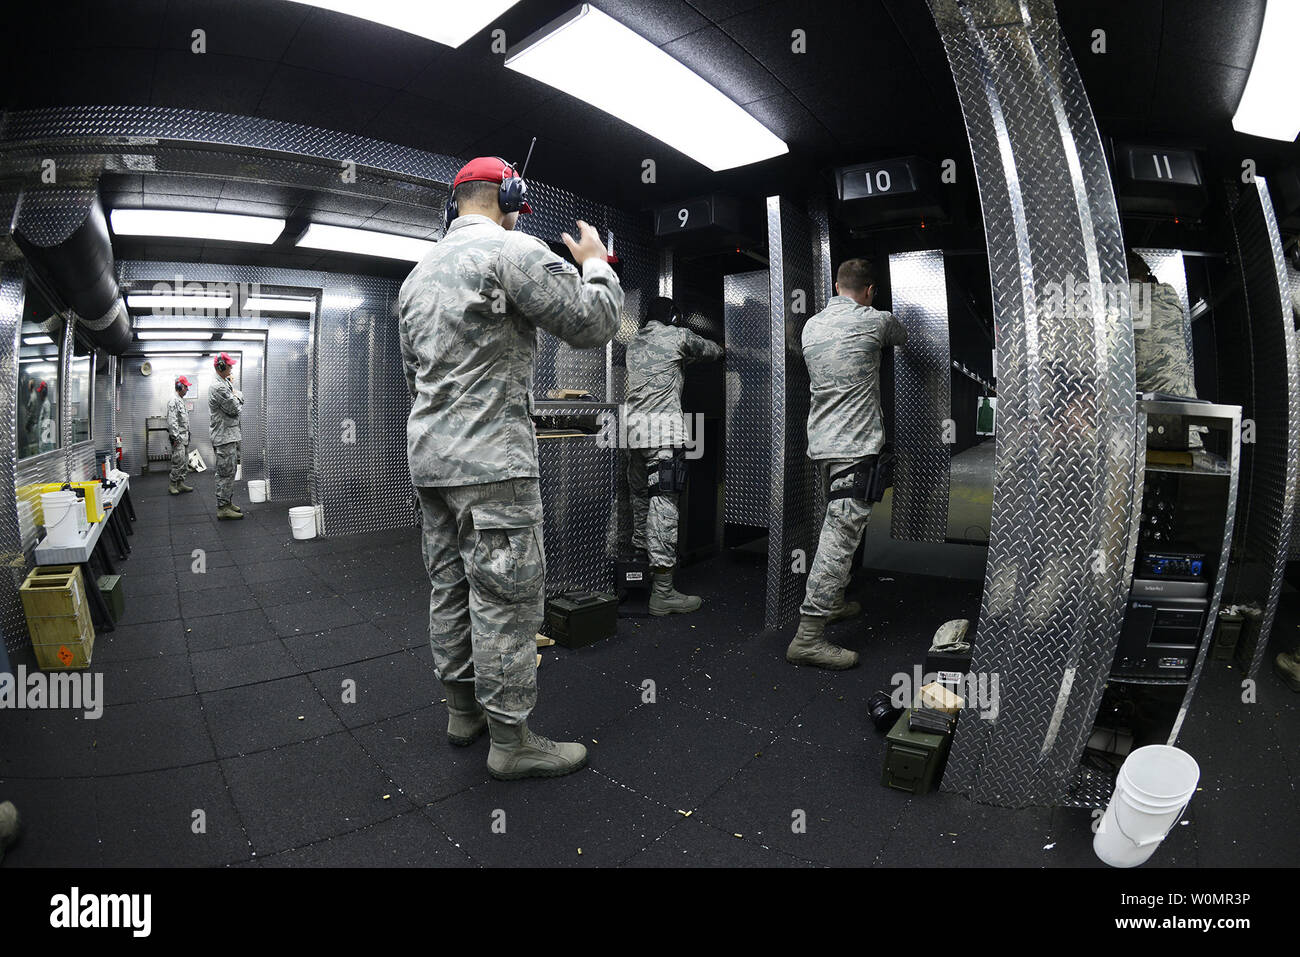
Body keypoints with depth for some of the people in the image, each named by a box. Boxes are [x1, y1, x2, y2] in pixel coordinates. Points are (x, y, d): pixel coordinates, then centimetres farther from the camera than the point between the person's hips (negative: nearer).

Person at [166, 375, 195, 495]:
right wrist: (175, 437, -21)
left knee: (185, 462, 10)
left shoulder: (181, 400, 18)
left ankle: (181, 483, 16)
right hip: (178, 437, -10)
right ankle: (172, 484, 1)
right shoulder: (173, 400, -12)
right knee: (179, 462, -8)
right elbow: (172, 421, -18)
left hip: (185, 436, 10)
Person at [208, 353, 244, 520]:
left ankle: (228, 502, 25)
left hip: (231, 435, 10)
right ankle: (222, 508, -1)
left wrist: (237, 396, -4)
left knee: (230, 472, 16)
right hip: (224, 437, -10)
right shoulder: (218, 387, -17)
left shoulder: (227, 384, 16)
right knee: (226, 473, -6)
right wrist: (236, 397, 1)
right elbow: (235, 409, -17)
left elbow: (241, 399, 15)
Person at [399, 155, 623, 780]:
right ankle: (510, 740, 8)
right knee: (507, 595, -2)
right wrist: (596, 262, 8)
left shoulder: (416, 274, 18)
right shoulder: (513, 250, -8)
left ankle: (463, 709, 29)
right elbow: (594, 324, -10)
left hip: (428, 454, 9)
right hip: (491, 459, -9)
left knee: (451, 585, 15)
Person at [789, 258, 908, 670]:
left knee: (835, 527, 21)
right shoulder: (874, 321, -4)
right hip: (855, 446, -8)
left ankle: (832, 602, 34)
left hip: (822, 444, 8)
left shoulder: (811, 326, 11)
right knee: (842, 535, -10)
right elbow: (902, 337, 18)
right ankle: (808, 636, -12)